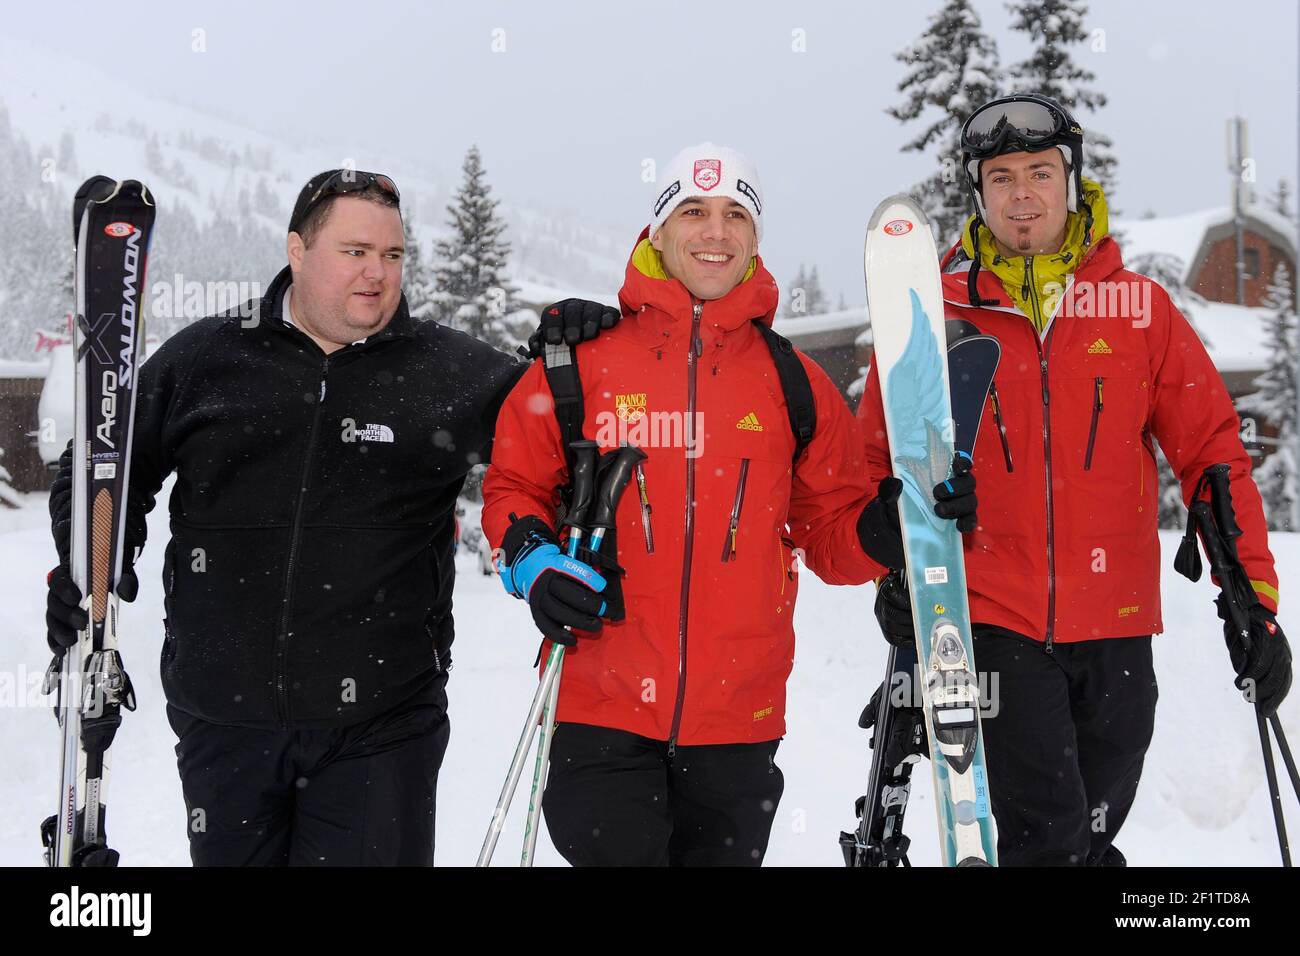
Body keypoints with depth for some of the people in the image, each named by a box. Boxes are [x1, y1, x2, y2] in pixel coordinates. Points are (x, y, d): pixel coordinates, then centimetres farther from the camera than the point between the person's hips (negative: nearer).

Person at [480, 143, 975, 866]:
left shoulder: (794, 383, 6)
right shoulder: (581, 360, 1)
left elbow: (831, 532, 11)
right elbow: (514, 486, 9)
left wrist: (889, 526, -10)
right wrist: (533, 559, -10)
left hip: (740, 718, 2)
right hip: (602, 709, -2)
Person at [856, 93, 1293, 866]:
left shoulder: (1140, 307, 3)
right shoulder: (934, 311, 1)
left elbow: (1213, 450, 4)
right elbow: (882, 457, 9)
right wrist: (896, 568, -5)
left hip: (1115, 629, 2)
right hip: (992, 622, -2)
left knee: (1092, 841, 13)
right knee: (1050, 843, -9)